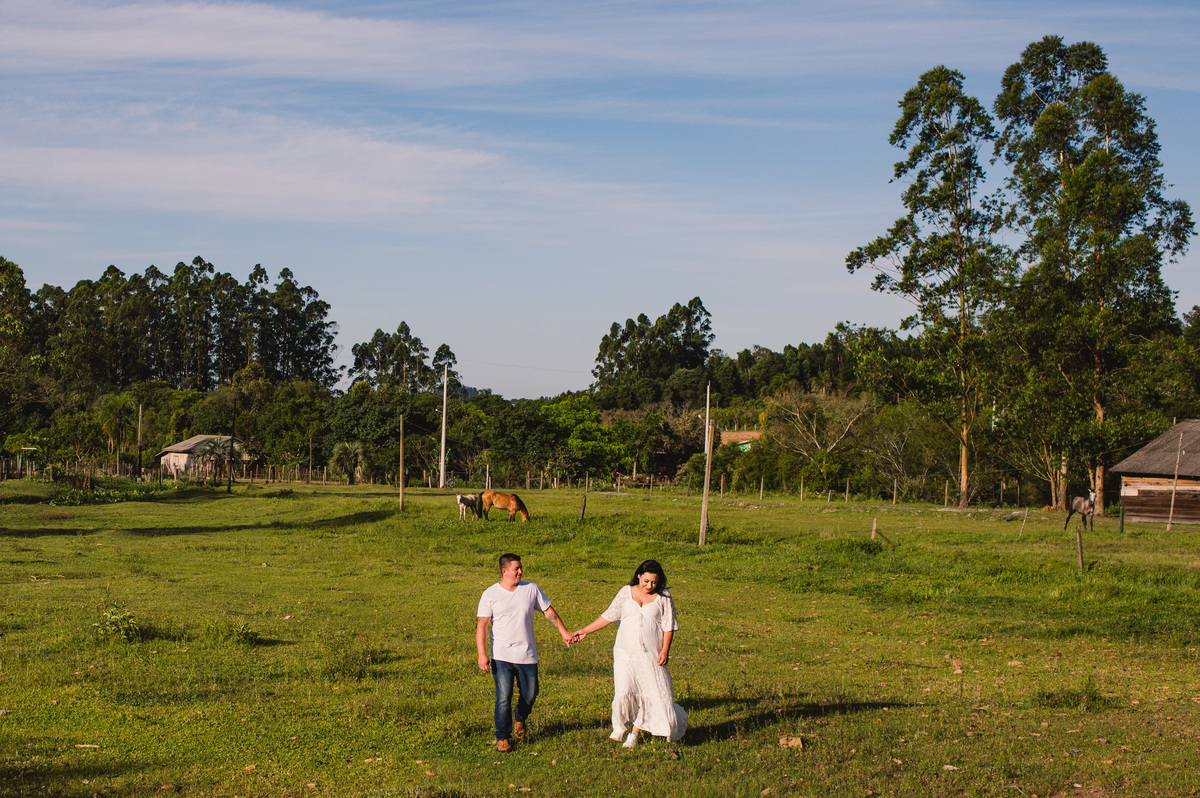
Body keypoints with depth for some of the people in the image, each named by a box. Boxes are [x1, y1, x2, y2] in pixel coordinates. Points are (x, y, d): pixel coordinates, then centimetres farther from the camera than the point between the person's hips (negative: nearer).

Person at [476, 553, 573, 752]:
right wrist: (482, 655, -14)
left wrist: (564, 632, 10)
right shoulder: (490, 595, -4)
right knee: (503, 699, -7)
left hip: (527, 655, 3)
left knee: (530, 694, 9)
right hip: (501, 656, -3)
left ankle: (520, 717, 41)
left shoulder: (531, 589, 3)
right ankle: (502, 738, 8)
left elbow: (548, 612, 14)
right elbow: (481, 625, -6)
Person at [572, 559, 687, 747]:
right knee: (623, 691, -9)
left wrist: (665, 650, -8)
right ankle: (620, 726, 16)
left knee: (655, 692, -3)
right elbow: (608, 616, 10)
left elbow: (669, 626, 2)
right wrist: (584, 631, 10)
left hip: (651, 654, 0)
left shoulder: (663, 597, 2)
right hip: (625, 652, 0)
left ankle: (635, 732, 13)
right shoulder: (626, 592, 5)